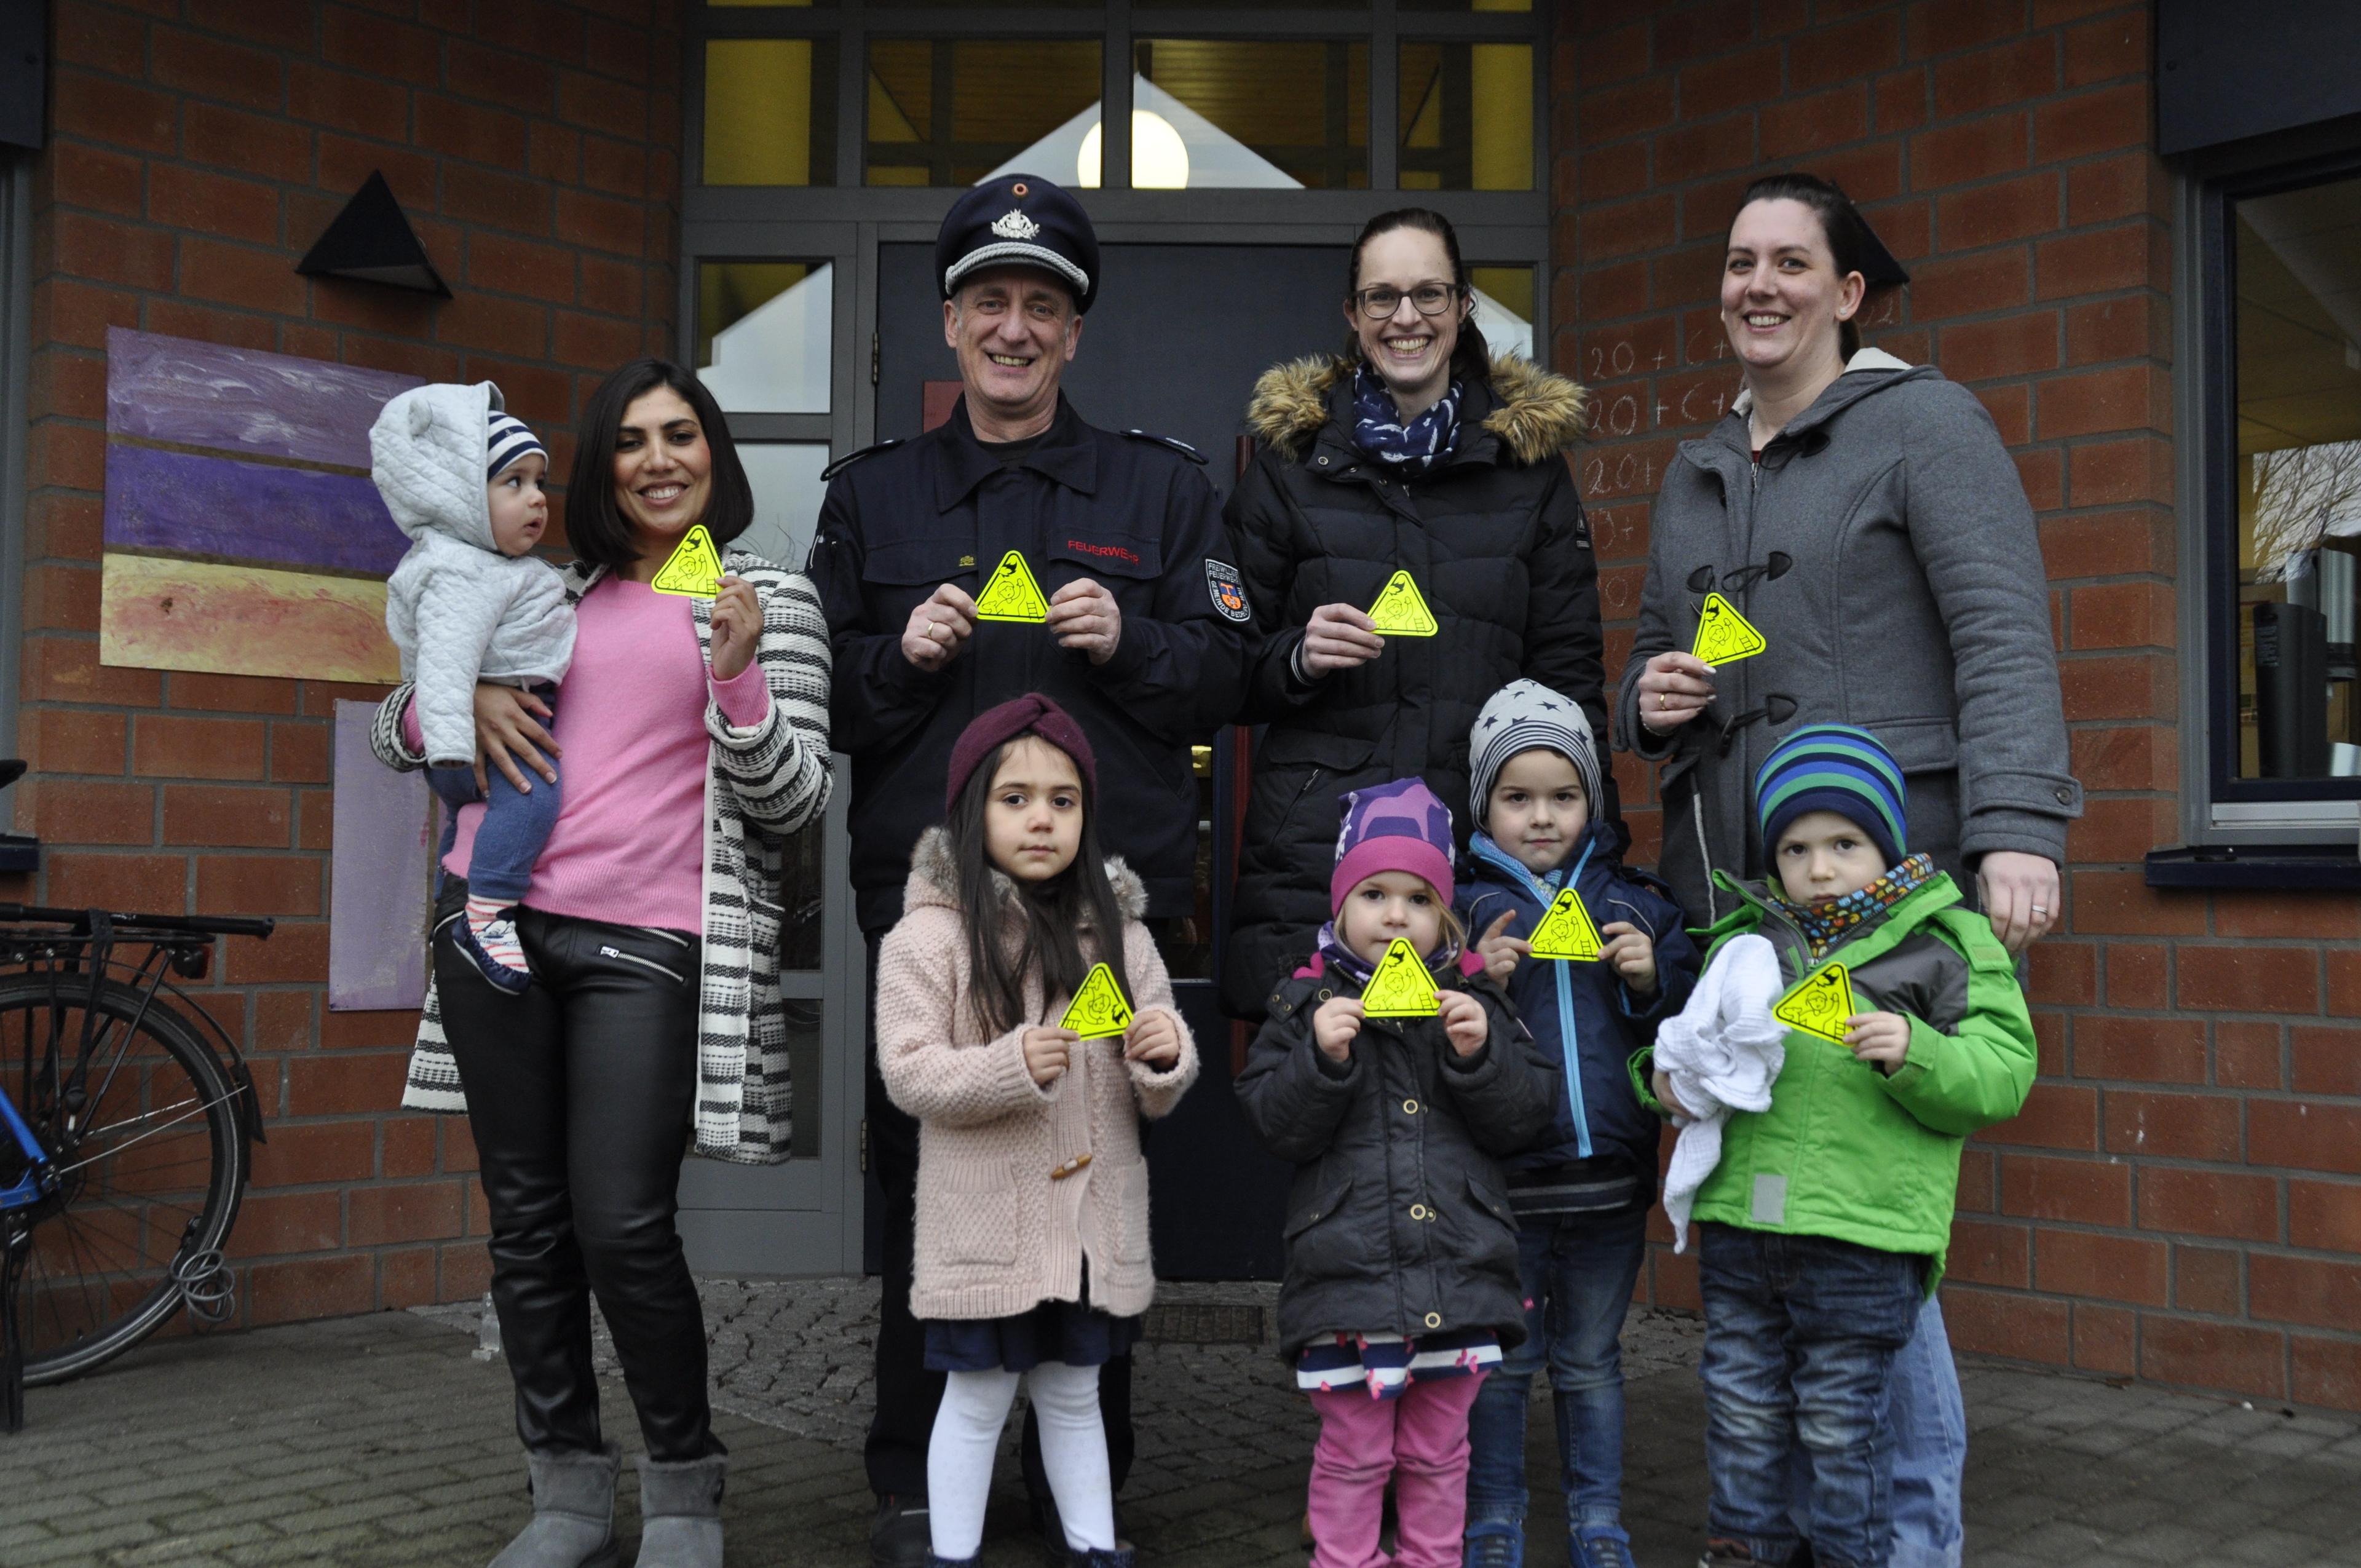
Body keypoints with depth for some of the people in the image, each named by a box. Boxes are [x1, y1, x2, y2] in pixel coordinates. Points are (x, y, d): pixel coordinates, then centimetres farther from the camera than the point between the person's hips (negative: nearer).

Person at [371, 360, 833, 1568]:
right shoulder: (555, 592, 18)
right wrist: (456, 697, 0)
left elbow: (792, 801, 1)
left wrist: (735, 676, -14)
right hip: (498, 921, 4)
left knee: (622, 1228, -9)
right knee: (526, 1221, 7)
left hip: (647, 940, -4)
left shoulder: (772, 598, 9)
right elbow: (394, 731, 22)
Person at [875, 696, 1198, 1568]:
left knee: (1075, 1395, 20)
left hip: (1096, 1223, 4)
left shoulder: (1116, 930, 4)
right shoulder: (929, 933, -9)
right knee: (977, 1402, 8)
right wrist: (1011, 1066, -27)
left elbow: (1155, 1097, 7)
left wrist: (1165, 1058, -16)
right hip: (988, 1226, -4)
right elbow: (907, 1075, -13)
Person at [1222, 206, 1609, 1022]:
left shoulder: (1528, 458, 12)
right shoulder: (1290, 457, 10)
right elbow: (1230, 670, 12)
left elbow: (1567, 672, 12)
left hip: (1490, 832, 1)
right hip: (1314, 852, 0)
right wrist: (1296, 658, -9)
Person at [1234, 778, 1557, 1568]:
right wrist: (1321, 1056, -19)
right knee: (1354, 1453, 6)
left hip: (1459, 1273, 2)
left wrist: (1480, 1053, -13)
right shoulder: (1306, 1005, 2)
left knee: (1437, 1452, 15)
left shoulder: (1475, 1003, 7)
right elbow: (1276, 1125, -3)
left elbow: (1522, 1119, 4)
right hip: (1348, 1271, -2)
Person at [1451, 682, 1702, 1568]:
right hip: (1502, 1183, -2)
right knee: (1500, 1366, 9)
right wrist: (1475, 984, -21)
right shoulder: (1465, 906, 0)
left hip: (1609, 1182, 2)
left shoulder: (1636, 903, 7)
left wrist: (1651, 979, -11)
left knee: (1591, 1363, 16)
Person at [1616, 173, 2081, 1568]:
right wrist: (1646, 697, 5)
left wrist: (2018, 827, -21)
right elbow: (1651, 662, 29)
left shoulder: (1924, 422, 2)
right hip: (1724, 879, 6)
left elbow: (2004, 633, -9)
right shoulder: (1698, 471, 21)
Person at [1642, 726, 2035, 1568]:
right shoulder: (1742, 939, 10)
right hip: (1737, 1220, 5)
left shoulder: (1945, 944, -1)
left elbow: (2001, 1079, -6)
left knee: (1841, 1422, 7)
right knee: (1742, 1408, 17)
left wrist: (1915, 1054, -22)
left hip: (1863, 1234, -4)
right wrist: (1670, 1077, 4)